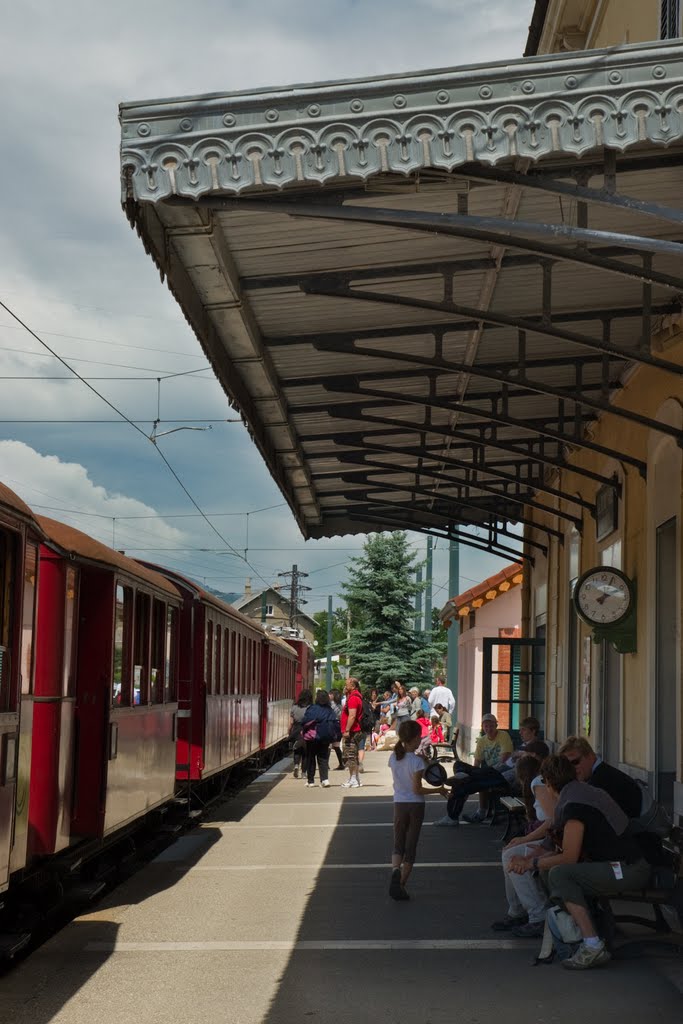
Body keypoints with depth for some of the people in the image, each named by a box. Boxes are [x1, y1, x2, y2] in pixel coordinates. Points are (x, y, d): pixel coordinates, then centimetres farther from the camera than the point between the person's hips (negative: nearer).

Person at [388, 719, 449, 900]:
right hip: (415, 805, -4)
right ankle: (401, 885, 7)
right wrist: (438, 790, -8)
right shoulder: (416, 761, -18)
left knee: (398, 845, 12)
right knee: (410, 846, 8)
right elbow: (417, 789, -17)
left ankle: (395, 870, -19)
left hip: (399, 804, 4)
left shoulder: (393, 758, -2)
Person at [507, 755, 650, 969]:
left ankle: (593, 947, -21)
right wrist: (541, 858, 16)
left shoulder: (574, 806, -15)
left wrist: (532, 863, -2)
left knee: (558, 874, -18)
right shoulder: (589, 792, 15)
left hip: (627, 871, -10)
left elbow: (569, 857, -15)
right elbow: (579, 851, 20)